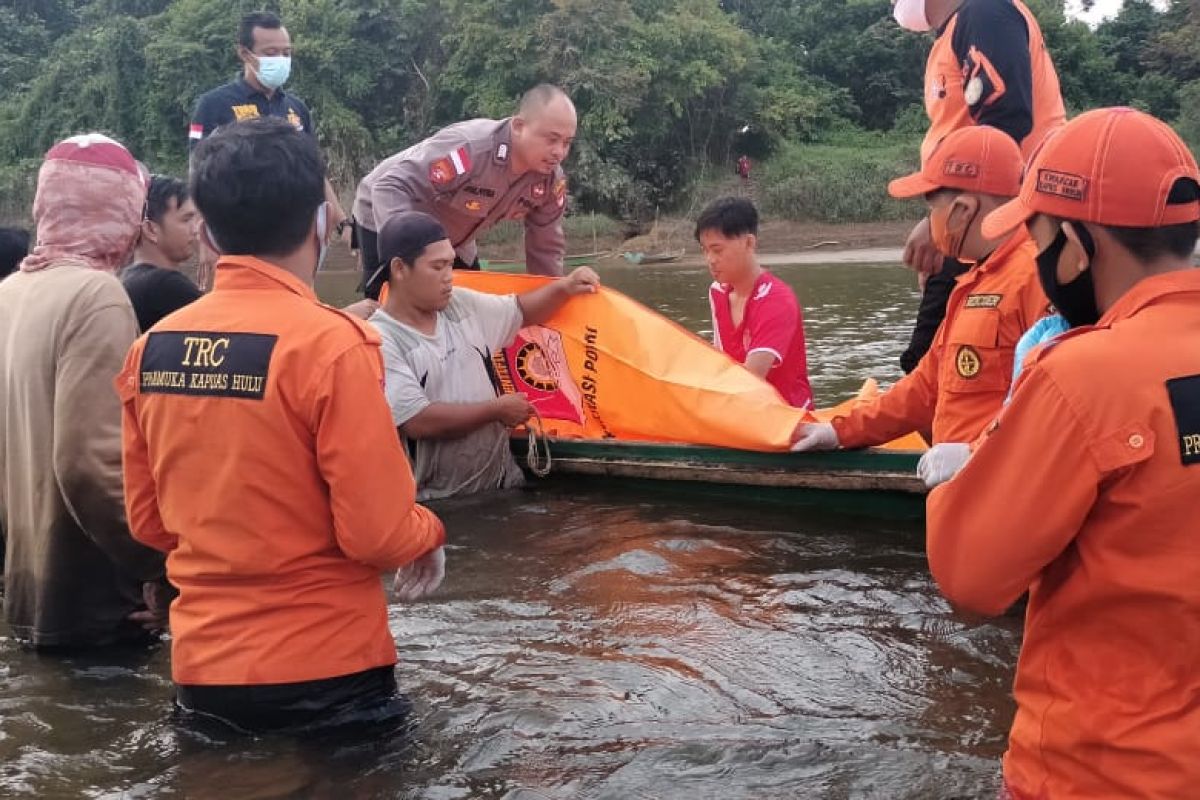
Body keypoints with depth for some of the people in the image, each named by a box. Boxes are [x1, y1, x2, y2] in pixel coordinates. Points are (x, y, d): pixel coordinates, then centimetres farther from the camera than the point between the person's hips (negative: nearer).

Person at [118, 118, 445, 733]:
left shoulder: (153, 346, -1)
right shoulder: (329, 343, -18)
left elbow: (147, 519, 9)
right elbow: (377, 531, -17)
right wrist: (428, 534, 4)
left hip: (200, 670, 5)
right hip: (324, 671, -5)